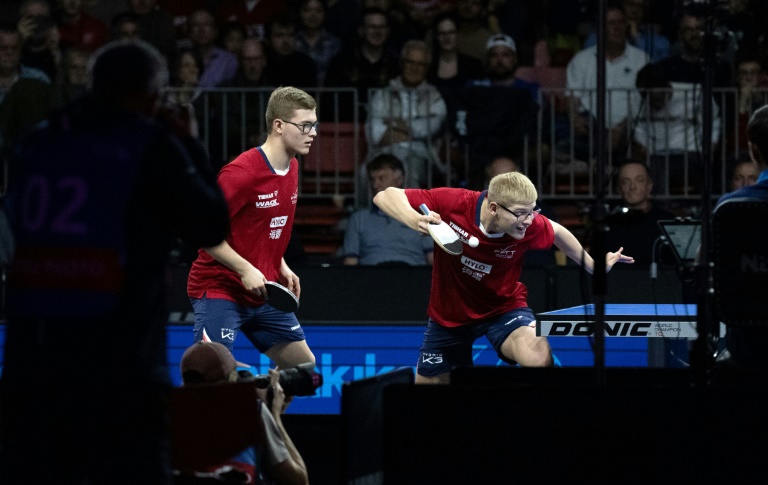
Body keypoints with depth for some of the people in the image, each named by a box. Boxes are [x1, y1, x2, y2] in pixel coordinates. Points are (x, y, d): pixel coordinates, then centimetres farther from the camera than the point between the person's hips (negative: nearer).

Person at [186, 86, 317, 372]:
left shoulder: (292, 167, 7)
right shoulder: (241, 172, -21)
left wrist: (281, 267, 8)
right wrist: (245, 269, -24)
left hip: (263, 292, 9)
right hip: (220, 288, -9)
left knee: (303, 365, 10)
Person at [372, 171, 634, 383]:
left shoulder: (529, 225, -24)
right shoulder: (453, 203, -29)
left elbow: (557, 232, 1)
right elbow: (385, 196, -25)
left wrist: (594, 265, 2)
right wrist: (415, 220, -44)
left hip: (503, 307, -1)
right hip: (449, 314, 1)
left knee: (539, 359, -32)